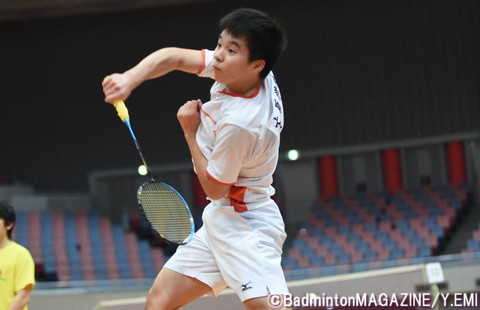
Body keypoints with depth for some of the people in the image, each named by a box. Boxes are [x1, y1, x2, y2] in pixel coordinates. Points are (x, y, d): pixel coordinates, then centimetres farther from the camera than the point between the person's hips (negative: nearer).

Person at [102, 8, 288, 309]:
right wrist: (130, 79, -12)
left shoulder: (240, 123, -29)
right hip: (221, 218, 10)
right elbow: (173, 57, 6)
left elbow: (214, 188, -15)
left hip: (245, 224, -10)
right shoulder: (238, 73, -5)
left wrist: (191, 131, -6)